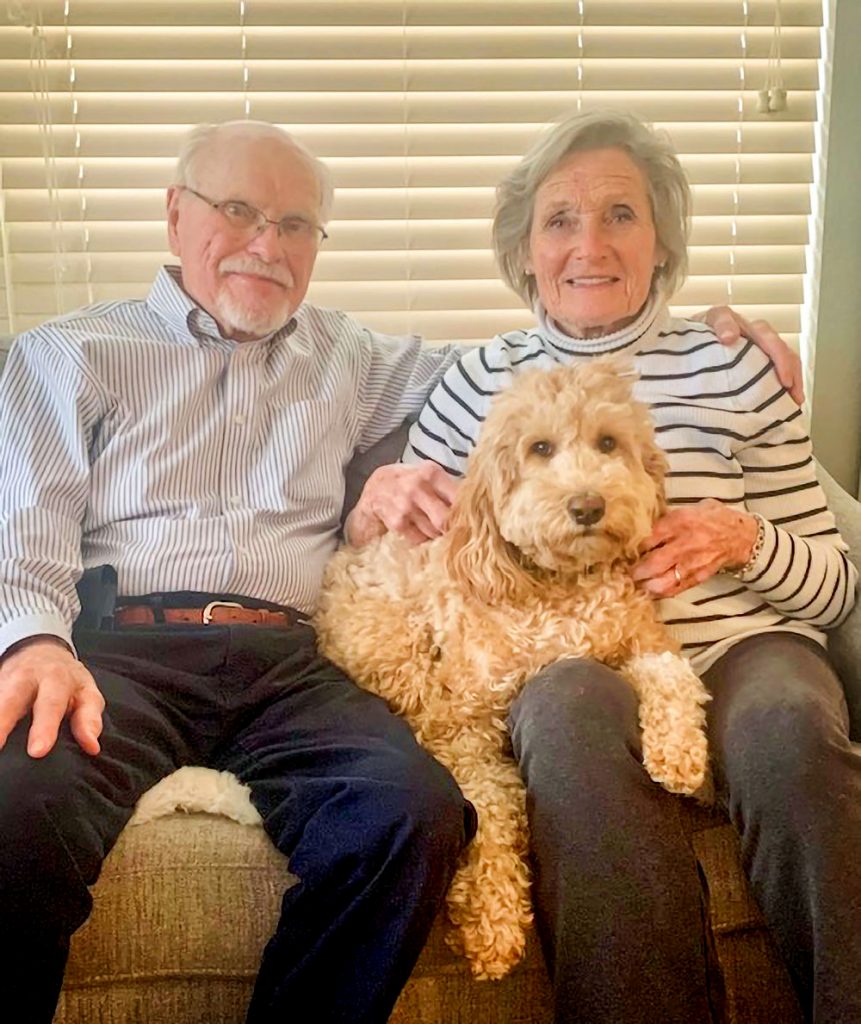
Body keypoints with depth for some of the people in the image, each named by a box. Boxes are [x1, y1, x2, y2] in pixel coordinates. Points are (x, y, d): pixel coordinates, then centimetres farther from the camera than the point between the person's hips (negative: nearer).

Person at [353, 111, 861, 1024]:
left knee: (785, 724, -34)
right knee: (576, 706, -36)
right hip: (559, 664, 0)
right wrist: (380, 508, -5)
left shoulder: (731, 371, 11)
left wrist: (743, 537, -8)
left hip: (737, 649, 1)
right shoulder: (477, 382, 13)